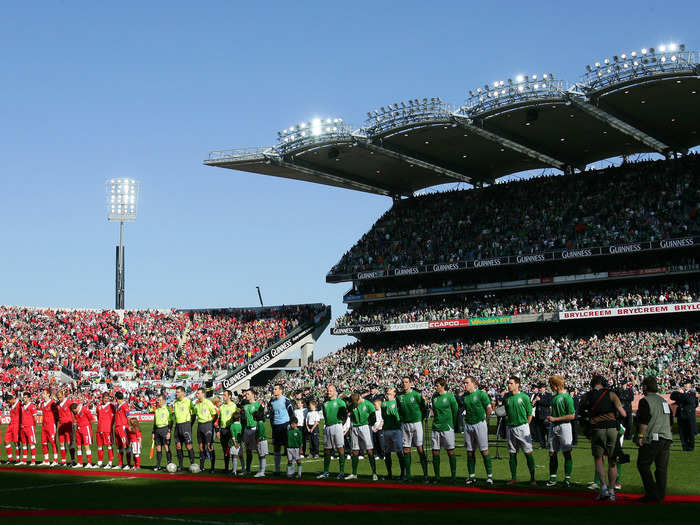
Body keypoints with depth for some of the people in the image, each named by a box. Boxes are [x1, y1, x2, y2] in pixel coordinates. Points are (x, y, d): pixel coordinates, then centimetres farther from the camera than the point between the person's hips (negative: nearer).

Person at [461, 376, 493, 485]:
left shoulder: (481, 394, -6)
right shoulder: (464, 396, 10)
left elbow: (489, 409, -2)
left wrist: (484, 421, 5)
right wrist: (467, 419, 13)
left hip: (480, 424, -5)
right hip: (468, 425, 5)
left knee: (484, 451, -7)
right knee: (470, 452, 6)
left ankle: (489, 475, -3)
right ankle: (472, 476, 13)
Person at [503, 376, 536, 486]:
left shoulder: (524, 397, -5)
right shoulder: (506, 397, 6)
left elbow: (530, 414, 0)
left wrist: (525, 425, -2)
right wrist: (508, 421, 8)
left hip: (522, 427, -4)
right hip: (510, 428, 4)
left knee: (528, 453, -5)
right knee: (512, 454, 8)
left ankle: (532, 478, -2)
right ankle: (513, 478, 14)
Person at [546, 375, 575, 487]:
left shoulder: (567, 397, -9)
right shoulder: (554, 397, 14)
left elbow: (572, 416, -14)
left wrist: (555, 419, -14)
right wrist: (550, 417, 6)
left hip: (564, 426, -7)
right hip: (553, 427, 7)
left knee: (566, 453, -2)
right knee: (552, 453, 6)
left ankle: (567, 479, 3)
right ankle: (552, 478, 12)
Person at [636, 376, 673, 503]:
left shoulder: (645, 401, -7)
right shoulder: (664, 401, 17)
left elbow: (644, 422, -14)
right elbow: (670, 422, 21)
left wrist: (640, 436, -10)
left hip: (652, 439, -7)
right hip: (666, 438, 7)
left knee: (643, 465, 1)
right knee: (662, 467, 8)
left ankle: (652, 493, -4)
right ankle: (661, 496, 9)